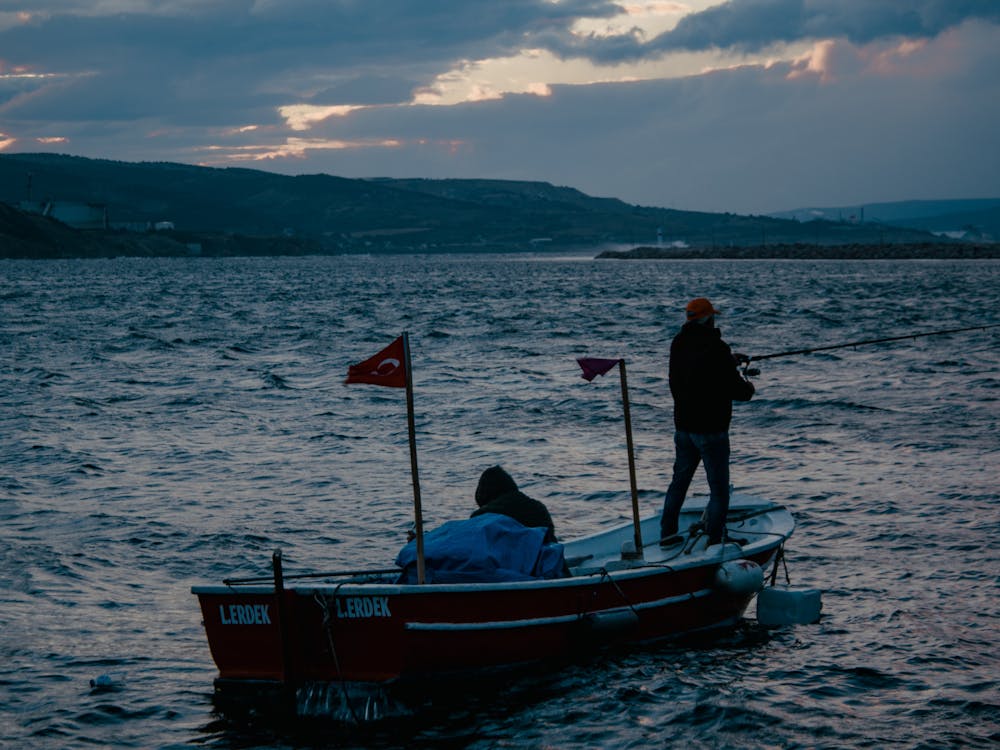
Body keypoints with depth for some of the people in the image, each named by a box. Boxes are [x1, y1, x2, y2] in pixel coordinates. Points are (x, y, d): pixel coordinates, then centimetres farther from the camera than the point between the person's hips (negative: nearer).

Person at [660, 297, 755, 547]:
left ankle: (667, 533, 25)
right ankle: (714, 541, 0)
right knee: (719, 489, 0)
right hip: (711, 429, -7)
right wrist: (749, 387, 5)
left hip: (683, 426, 7)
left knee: (679, 480, 19)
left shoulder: (678, 344, 4)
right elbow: (737, 390, -17)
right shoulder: (716, 348, -19)